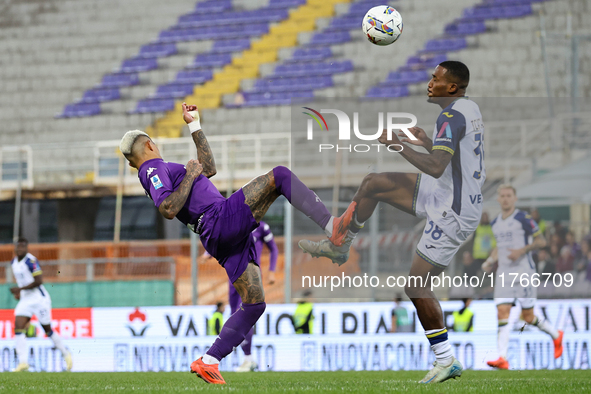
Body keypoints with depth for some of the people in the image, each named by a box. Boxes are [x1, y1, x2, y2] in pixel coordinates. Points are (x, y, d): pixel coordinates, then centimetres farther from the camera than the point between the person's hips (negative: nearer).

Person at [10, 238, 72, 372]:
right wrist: (18, 292, 9)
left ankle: (65, 354, 25)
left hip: (39, 299, -7)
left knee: (48, 330, 4)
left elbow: (38, 281, -20)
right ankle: (23, 362, -15)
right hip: (25, 300, 7)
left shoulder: (31, 261, -17)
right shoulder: (14, 263, 9)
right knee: (18, 328, -11)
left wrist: (20, 289, -21)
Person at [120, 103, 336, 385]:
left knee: (254, 303, 8)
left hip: (223, 241, 10)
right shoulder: (155, 168, -2)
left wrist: (194, 125, 34)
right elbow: (168, 210, -20)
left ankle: (208, 362, 3)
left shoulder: (160, 172, 27)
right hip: (222, 219, -10)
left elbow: (209, 168, 35)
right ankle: (333, 228, -28)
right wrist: (189, 176, -8)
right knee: (280, 176, -12)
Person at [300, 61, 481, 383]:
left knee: (416, 285, -4)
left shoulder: (451, 117, -23)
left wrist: (399, 145, -21)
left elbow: (436, 168, -32)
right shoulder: (470, 108, 9)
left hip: (453, 213, -10)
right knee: (372, 184, 12)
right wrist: (427, 143, 17)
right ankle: (339, 244, 28)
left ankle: (446, 360, 1)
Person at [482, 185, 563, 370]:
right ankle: (502, 358, -15)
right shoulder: (495, 223, 12)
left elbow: (541, 241, -6)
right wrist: (489, 261, 11)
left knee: (528, 317, -1)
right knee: (502, 313, -9)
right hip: (504, 273, 5)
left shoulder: (523, 219, -8)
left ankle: (556, 336, 28)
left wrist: (522, 250, -19)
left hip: (524, 272, -5)